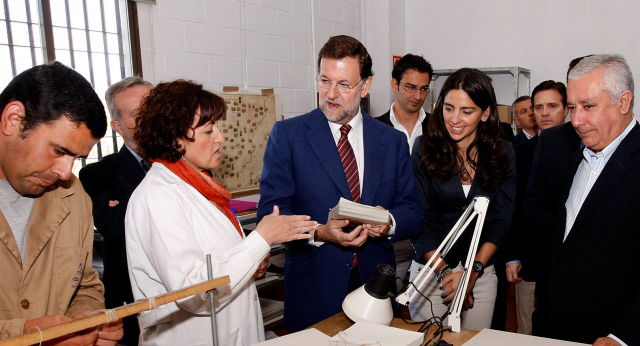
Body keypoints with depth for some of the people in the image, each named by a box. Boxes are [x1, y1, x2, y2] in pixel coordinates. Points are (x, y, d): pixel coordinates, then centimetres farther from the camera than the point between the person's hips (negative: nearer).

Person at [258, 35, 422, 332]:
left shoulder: (393, 141, 6)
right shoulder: (287, 135, -2)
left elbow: (412, 213, 6)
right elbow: (270, 212, -7)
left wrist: (389, 224, -16)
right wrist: (318, 233, -23)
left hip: (376, 285, 3)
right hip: (313, 289, -2)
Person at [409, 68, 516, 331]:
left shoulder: (502, 153, 0)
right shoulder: (424, 149, -6)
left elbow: (501, 220, -2)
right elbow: (419, 218, -8)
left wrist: (472, 271, -12)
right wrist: (446, 272, -14)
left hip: (482, 272, 2)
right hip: (430, 269, -1)